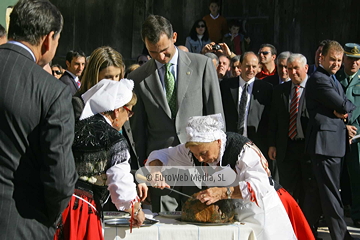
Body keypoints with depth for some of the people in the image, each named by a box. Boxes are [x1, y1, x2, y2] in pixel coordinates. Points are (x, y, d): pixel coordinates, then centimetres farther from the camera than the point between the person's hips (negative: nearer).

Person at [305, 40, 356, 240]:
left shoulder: (334, 81, 19)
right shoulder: (318, 80, -13)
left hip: (334, 142, 10)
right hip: (325, 141, -10)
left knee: (322, 191, 16)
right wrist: (350, 108, 2)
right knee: (331, 193, -6)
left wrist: (343, 111, -6)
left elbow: (344, 107, 15)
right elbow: (343, 105, -18)